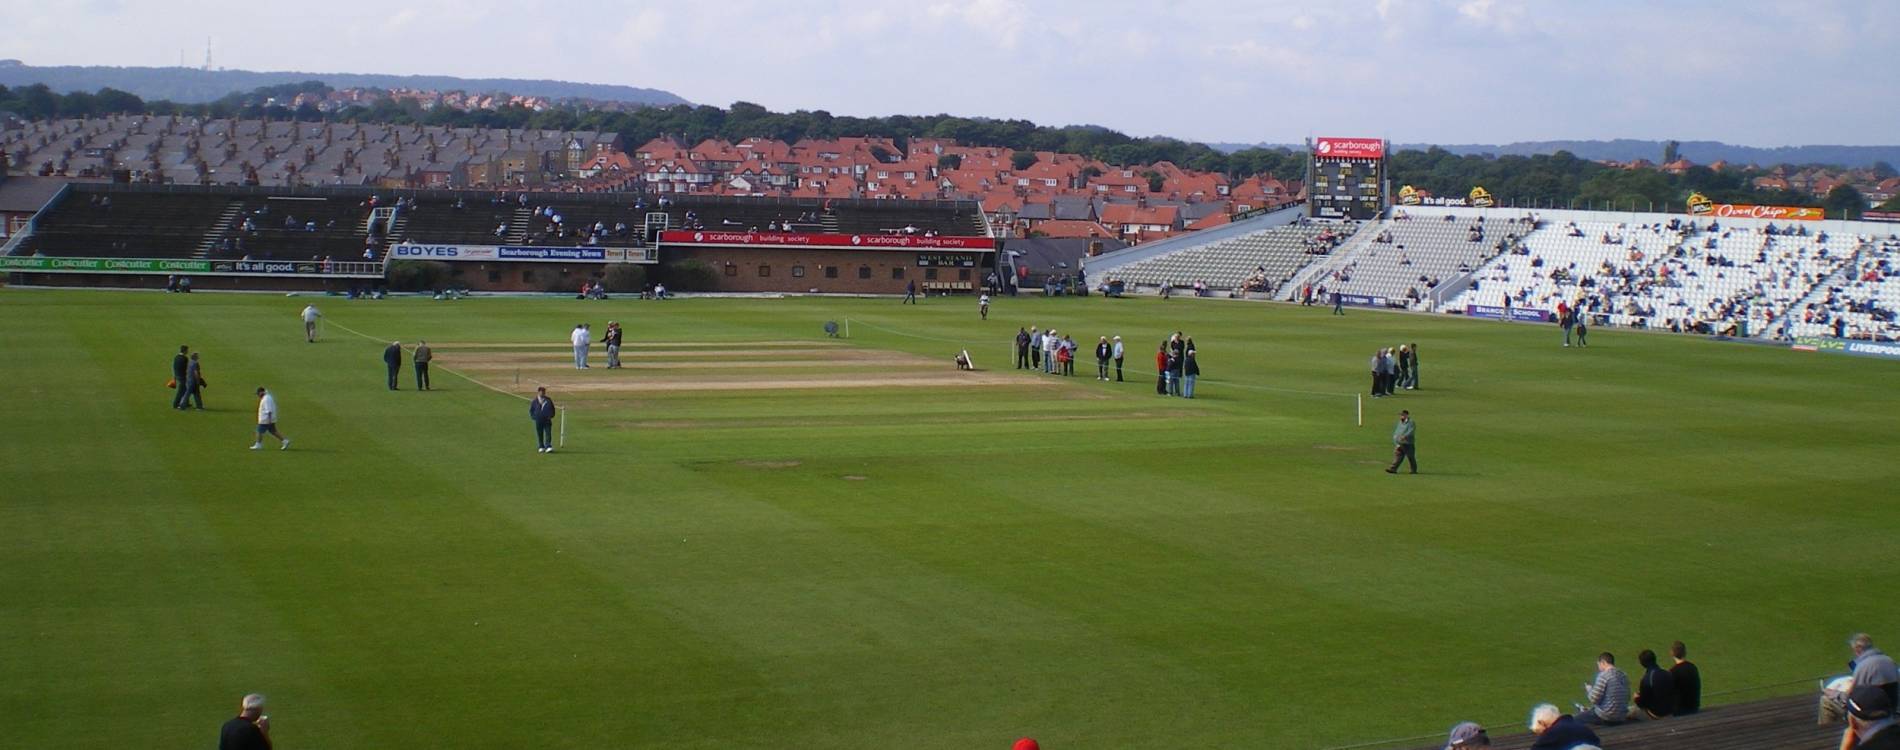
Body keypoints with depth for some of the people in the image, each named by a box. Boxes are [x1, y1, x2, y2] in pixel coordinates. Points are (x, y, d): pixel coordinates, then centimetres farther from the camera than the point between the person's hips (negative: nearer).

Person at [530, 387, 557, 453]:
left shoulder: (548, 400, 6)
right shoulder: (534, 401, 3)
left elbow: (552, 409, 16)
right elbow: (531, 410, 12)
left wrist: (551, 415, 2)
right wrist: (533, 417, 0)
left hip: (547, 420, 0)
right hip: (538, 421, 0)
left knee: (548, 434, -8)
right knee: (539, 435, 5)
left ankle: (548, 447, -11)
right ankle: (541, 447, 14)